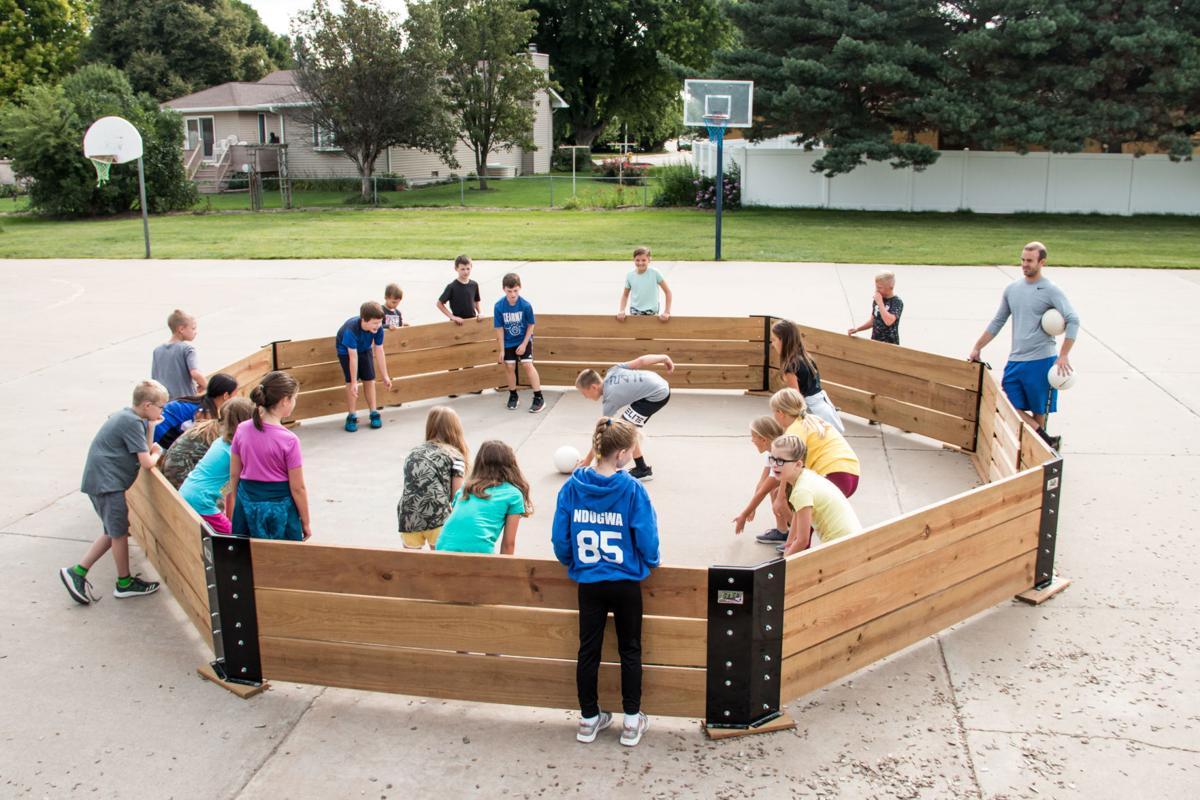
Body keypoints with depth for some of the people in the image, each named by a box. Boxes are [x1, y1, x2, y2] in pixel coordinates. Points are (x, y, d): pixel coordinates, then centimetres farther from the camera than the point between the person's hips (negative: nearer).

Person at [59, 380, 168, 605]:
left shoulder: (128, 416, 11)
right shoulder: (132, 422, -18)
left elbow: (146, 449, 12)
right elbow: (147, 462, -19)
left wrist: (150, 425, 3)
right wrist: (156, 455, 1)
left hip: (100, 481, 9)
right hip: (106, 482, -9)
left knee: (114, 532, 16)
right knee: (119, 532, 4)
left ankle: (77, 572, 18)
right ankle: (125, 583, 17)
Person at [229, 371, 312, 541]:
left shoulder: (242, 430, -4)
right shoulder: (288, 440, -18)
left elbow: (234, 474, 5)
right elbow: (297, 488, -12)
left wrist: (238, 504, 19)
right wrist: (306, 522, -1)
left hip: (247, 503, 5)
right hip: (278, 507, -5)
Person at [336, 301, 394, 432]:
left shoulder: (378, 328, -29)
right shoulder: (351, 329, -41)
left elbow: (379, 351, -19)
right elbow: (353, 356, -37)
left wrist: (385, 376, -15)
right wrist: (354, 382, -32)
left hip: (365, 349, 4)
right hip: (346, 350, -4)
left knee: (369, 380, -1)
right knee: (350, 381, -11)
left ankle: (374, 413, 10)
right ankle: (352, 416, -1)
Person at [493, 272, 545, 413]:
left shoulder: (525, 305, -21)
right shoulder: (499, 306, -18)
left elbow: (531, 325, -8)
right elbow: (499, 328, -10)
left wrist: (524, 344, -11)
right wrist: (502, 350, -8)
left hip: (524, 340, -2)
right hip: (508, 342, 2)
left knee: (527, 365, -12)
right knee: (510, 367, 5)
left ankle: (539, 398, -7)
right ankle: (513, 396, 24)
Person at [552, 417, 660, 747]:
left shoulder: (572, 487, -7)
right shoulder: (632, 490, -17)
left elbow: (559, 538, -3)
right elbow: (647, 539, -13)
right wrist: (651, 563, 8)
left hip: (588, 581, 3)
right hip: (626, 582, -2)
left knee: (588, 650, 14)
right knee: (630, 650, 14)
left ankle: (589, 719, 26)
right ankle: (632, 721, 21)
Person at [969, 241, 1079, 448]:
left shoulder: (1051, 291, -7)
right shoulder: (1012, 289, 9)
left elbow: (1073, 320, -14)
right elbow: (997, 322, 17)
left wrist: (1064, 356, -21)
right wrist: (977, 348, 16)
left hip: (1041, 361, -5)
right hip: (1015, 360, 5)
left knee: (1039, 411, 4)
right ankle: (1047, 440, 2)